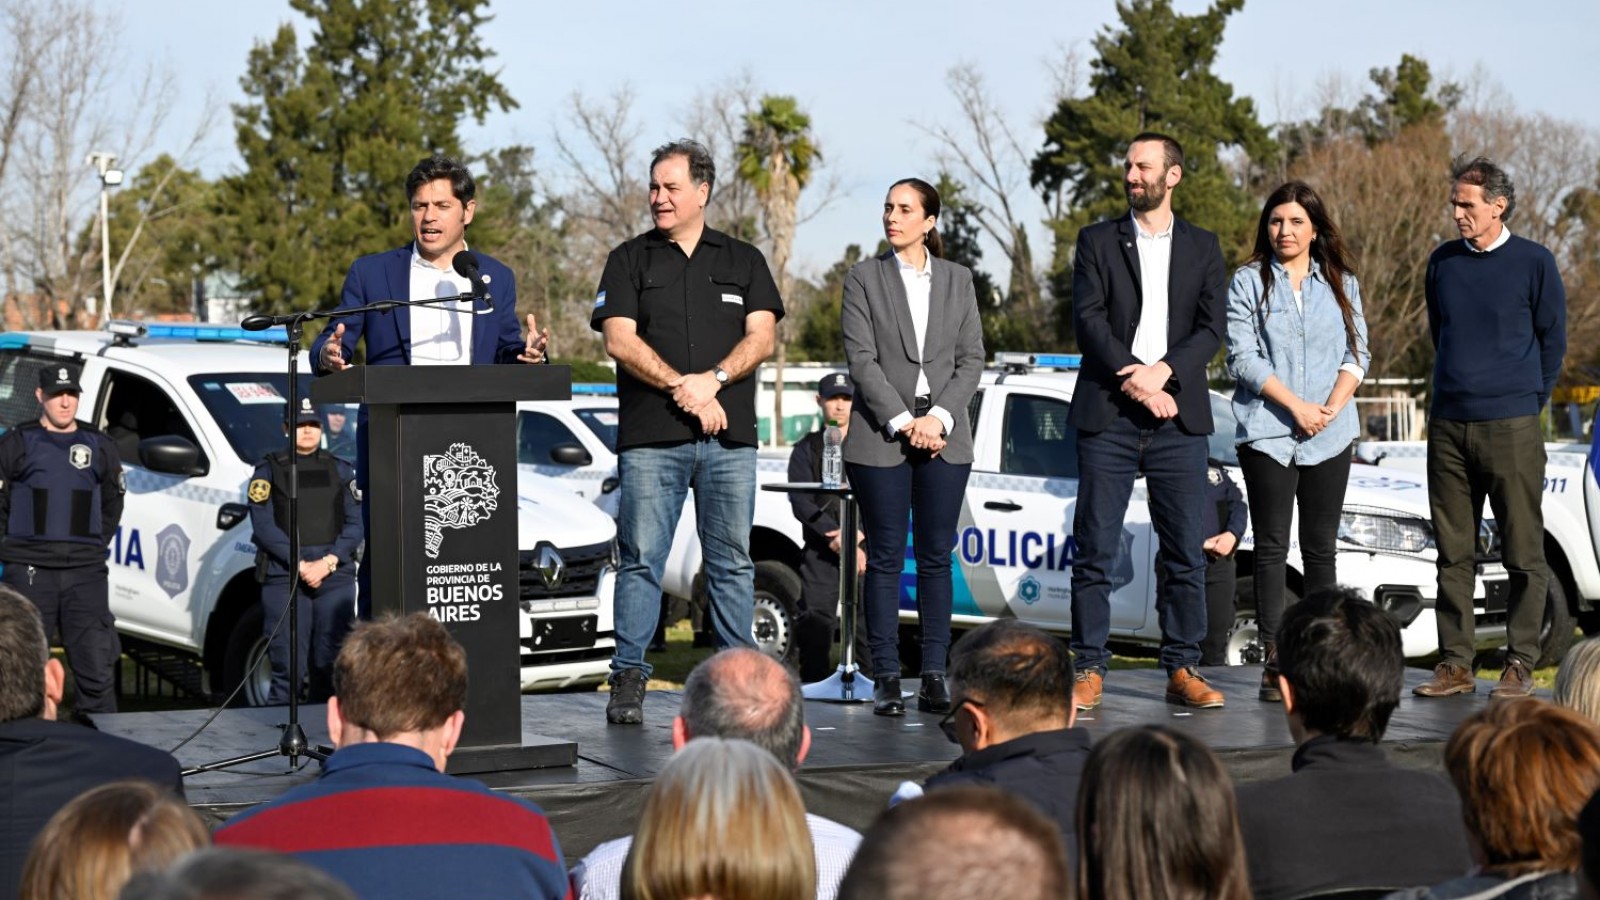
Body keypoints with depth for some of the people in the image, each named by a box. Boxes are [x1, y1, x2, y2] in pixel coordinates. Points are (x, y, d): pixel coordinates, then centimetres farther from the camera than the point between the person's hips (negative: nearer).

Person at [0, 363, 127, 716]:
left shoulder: (99, 446, 12)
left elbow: (112, 502, 21)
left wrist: (98, 544, 10)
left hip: (86, 571, 2)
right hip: (29, 572, -2)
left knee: (98, 668, 0)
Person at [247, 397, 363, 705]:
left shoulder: (341, 471, 15)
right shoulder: (269, 470, 8)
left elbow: (355, 524, 8)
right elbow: (263, 525, -2)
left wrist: (328, 562, -8)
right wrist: (300, 564, -13)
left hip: (335, 575, 2)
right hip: (283, 578, -2)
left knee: (331, 664, -1)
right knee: (287, 668, -6)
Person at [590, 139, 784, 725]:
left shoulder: (744, 261, 14)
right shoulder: (630, 260, 9)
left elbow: (762, 338, 4)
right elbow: (620, 340, -2)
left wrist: (712, 379, -12)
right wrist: (682, 386, -12)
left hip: (730, 436, 2)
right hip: (651, 436, -1)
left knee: (732, 562, 4)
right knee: (641, 560, -4)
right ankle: (628, 680, 0)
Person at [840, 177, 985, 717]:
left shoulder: (957, 279, 11)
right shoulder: (864, 278, 3)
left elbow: (971, 358, 6)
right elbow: (861, 360, -4)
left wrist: (939, 418, -8)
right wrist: (905, 423, -12)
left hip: (945, 437, 2)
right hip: (880, 437, -2)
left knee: (936, 558, 3)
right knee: (886, 559, -1)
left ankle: (934, 676, 6)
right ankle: (886, 679, 2)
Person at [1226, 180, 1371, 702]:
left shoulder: (1341, 284, 13)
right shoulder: (1249, 282, 4)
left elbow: (1357, 354, 9)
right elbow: (1242, 358, -4)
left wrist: (1331, 407, -8)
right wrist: (1296, 406, -12)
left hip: (1331, 435, 2)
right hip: (1267, 432, -2)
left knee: (1321, 550, 4)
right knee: (1272, 547, -2)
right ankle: (1275, 662, -3)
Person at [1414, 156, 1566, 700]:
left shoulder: (1534, 263, -1)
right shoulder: (1443, 263, 9)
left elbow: (1553, 343, 6)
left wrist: (1526, 401, 8)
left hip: (1511, 427, -3)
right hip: (1448, 425, 4)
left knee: (1524, 552, 0)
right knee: (1453, 552, 5)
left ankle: (1519, 665, 5)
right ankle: (1455, 662, 10)